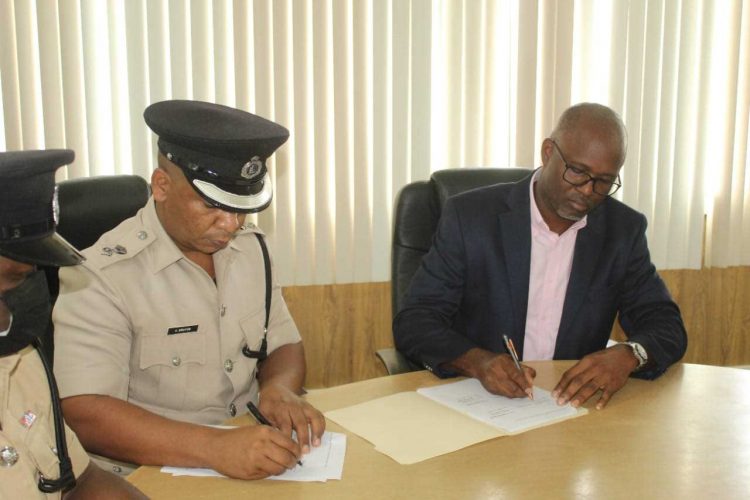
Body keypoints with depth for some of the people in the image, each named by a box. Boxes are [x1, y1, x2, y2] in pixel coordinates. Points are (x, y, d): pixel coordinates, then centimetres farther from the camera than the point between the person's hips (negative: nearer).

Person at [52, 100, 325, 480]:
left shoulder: (251, 247, 5)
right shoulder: (102, 276, -14)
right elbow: (83, 414, -21)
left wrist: (280, 388, -11)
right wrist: (214, 447, -32)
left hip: (251, 448, 5)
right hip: (151, 474, -4)